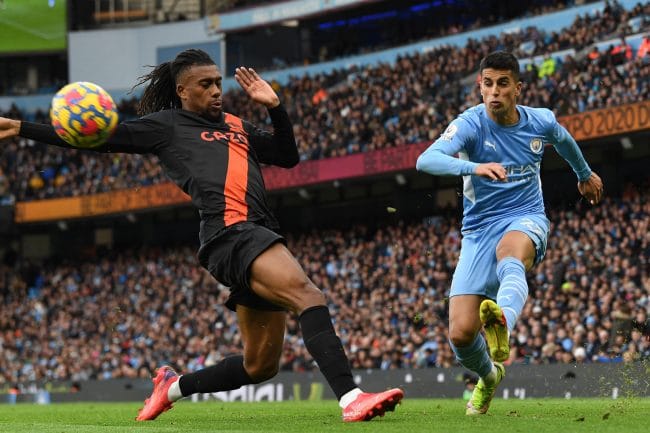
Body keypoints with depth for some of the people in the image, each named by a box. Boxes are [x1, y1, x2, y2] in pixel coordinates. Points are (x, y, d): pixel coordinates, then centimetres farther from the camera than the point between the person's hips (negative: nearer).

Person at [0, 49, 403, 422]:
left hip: (261, 234, 8)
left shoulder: (237, 126, 28)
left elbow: (288, 156, 33)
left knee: (261, 366, 10)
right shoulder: (167, 124, 11)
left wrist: (275, 108, 19)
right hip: (230, 232, -8)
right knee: (307, 294, -30)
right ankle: (351, 398, -42)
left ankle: (174, 386, 30)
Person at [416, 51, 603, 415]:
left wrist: (585, 173, 44)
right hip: (479, 230, 0)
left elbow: (564, 139, 26)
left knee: (509, 252, -40)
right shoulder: (470, 125, -13)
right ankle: (489, 376, 26)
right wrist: (474, 167, -50)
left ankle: (502, 323, -72)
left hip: (526, 220, 0)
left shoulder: (541, 122, -1)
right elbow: (426, 160, -32)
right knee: (461, 333, -10)